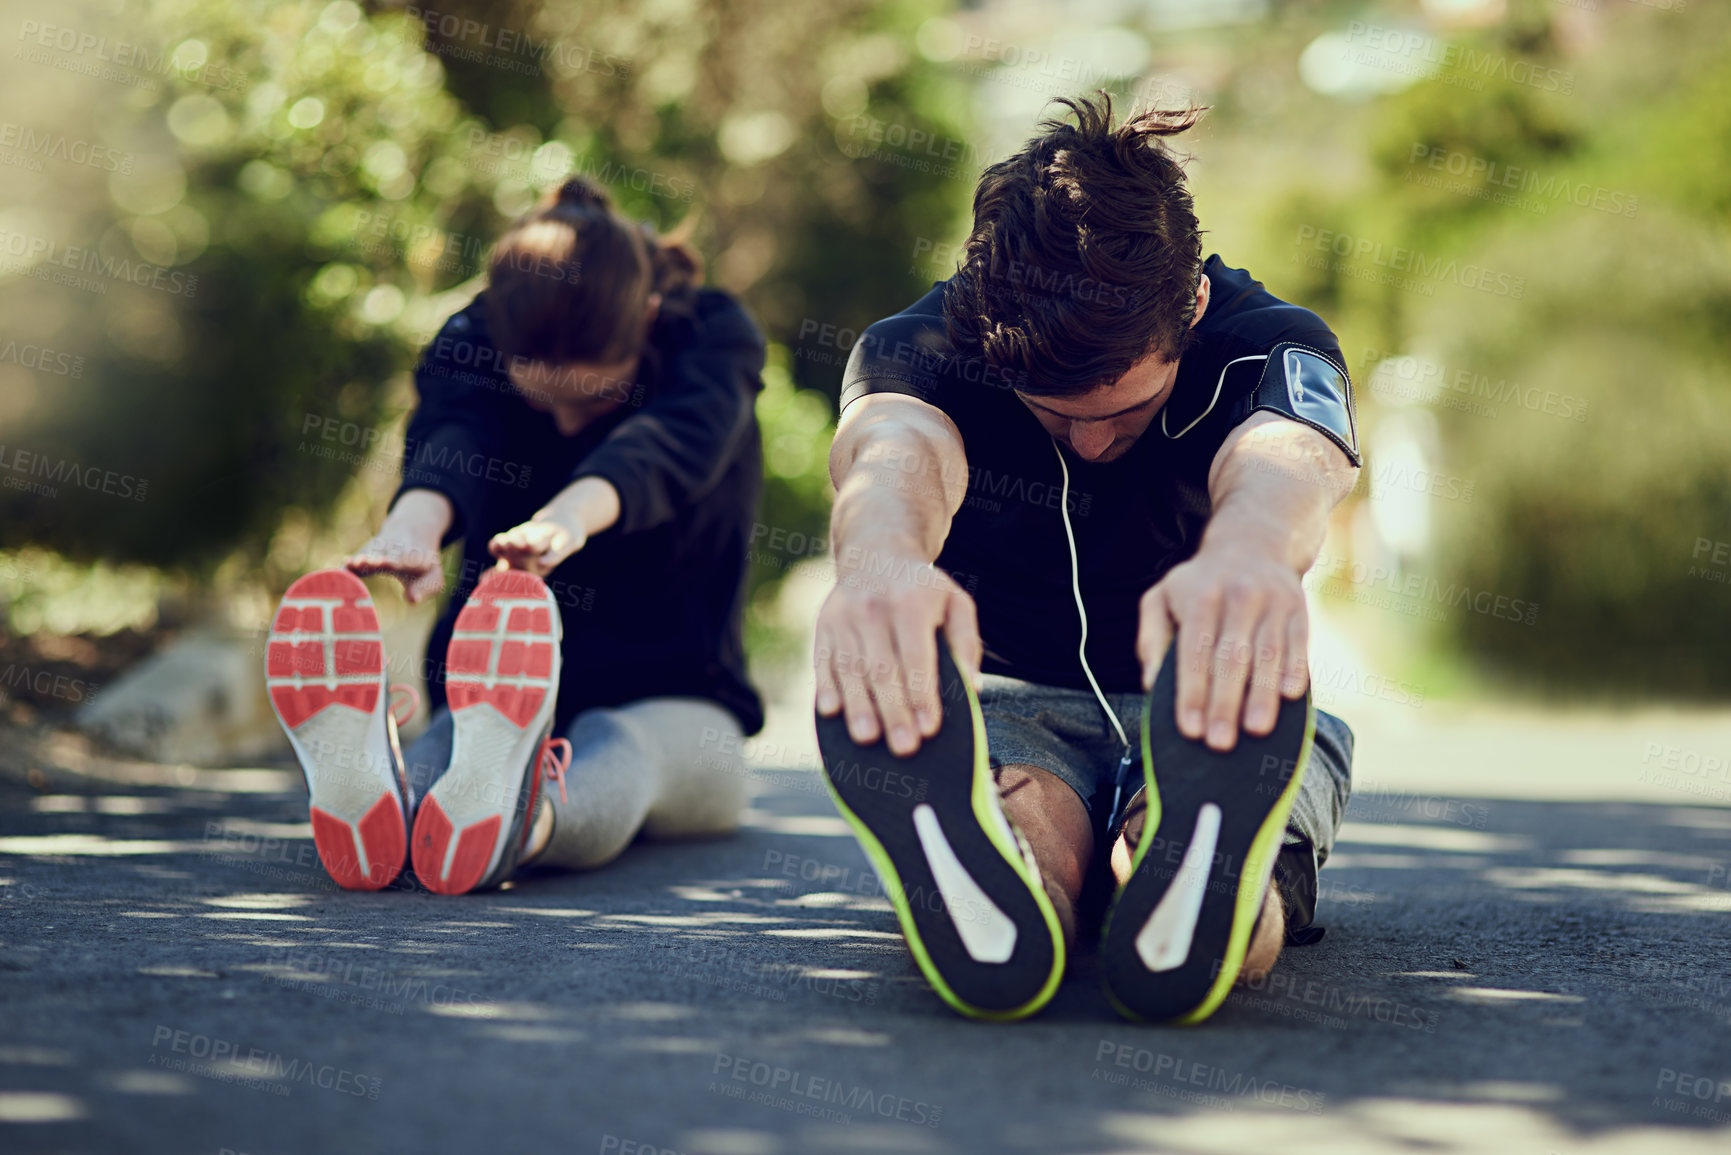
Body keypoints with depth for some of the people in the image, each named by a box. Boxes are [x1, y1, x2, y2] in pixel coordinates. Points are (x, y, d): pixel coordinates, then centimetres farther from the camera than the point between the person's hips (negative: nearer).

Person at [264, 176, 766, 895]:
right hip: (491, 691, 2)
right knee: (454, 738, -36)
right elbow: (449, 434, -28)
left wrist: (570, 515, -59)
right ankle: (377, 803, -72)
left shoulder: (712, 341, -9)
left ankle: (517, 820, -74)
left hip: (672, 705, -1)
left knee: (617, 748, -39)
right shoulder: (473, 343, -3)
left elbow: (669, 441, -34)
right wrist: (416, 520, -55)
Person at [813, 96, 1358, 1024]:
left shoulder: (1273, 348, -14)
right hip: (1005, 701, 0)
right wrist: (880, 561, -67)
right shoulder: (921, 346, -13)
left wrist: (1246, 555, -69)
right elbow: (896, 451, -39)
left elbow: (1283, 462, -40)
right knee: (1018, 814, -40)